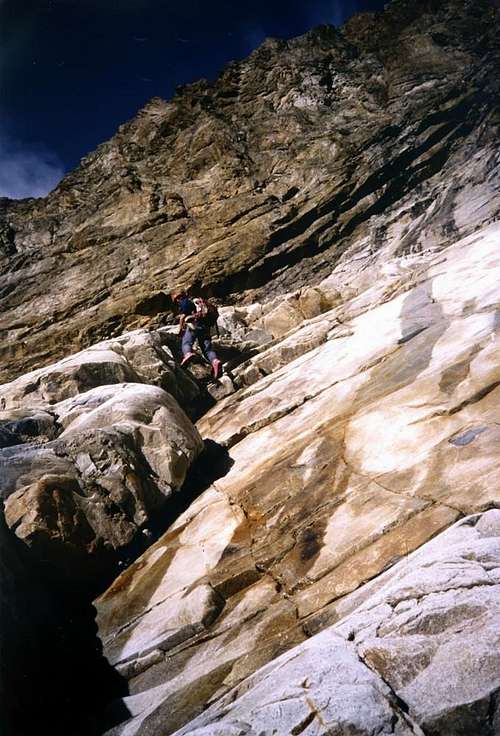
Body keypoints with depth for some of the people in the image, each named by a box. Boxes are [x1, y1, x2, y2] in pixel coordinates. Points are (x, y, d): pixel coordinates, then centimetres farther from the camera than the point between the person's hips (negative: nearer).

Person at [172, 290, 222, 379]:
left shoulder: (183, 303, 15)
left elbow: (183, 317, 4)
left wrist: (180, 330, 10)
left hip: (193, 324, -5)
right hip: (204, 326, 5)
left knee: (186, 343, -18)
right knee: (207, 347, -6)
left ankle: (188, 353, -52)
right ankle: (215, 361, -34)